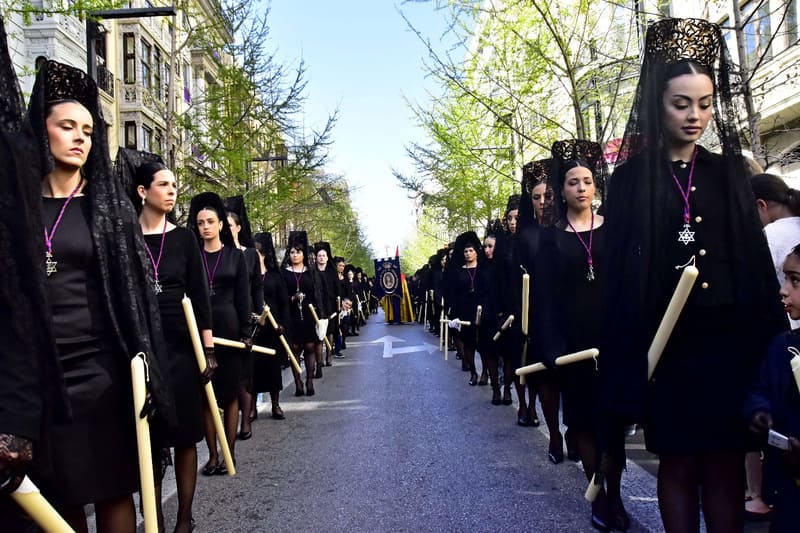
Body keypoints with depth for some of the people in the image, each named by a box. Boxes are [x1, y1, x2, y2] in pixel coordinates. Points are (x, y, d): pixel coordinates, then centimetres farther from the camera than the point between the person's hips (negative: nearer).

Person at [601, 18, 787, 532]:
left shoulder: (729, 172, 8)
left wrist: (773, 338, -1)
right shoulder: (631, 179, 1)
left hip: (729, 339, 2)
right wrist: (627, 357, -8)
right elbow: (619, 272, -2)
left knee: (725, 467, 6)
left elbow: (757, 258, 6)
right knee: (677, 464, 8)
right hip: (667, 343, -1)